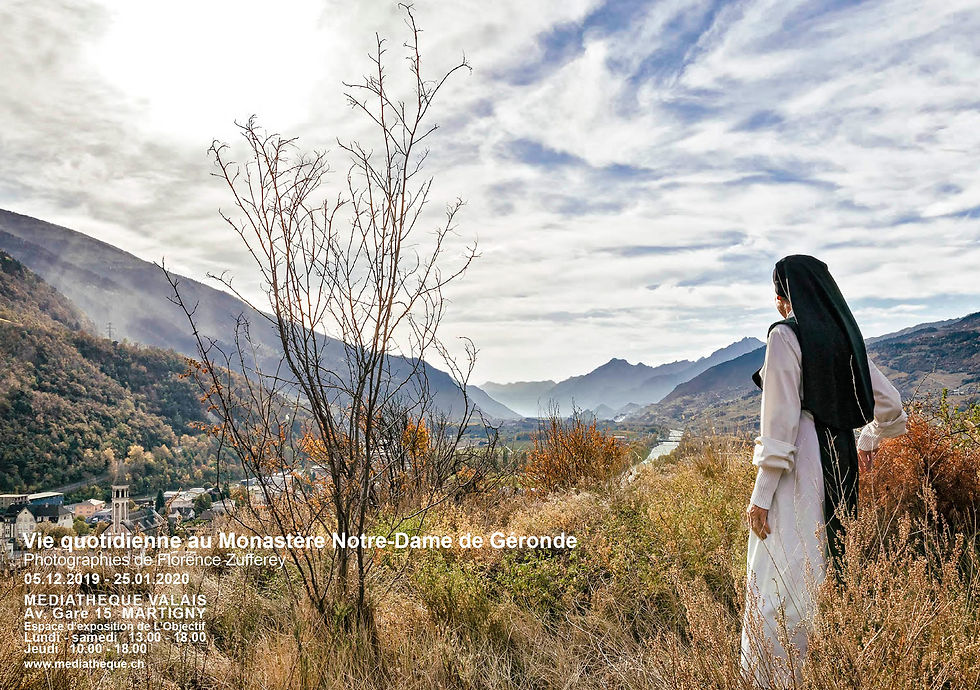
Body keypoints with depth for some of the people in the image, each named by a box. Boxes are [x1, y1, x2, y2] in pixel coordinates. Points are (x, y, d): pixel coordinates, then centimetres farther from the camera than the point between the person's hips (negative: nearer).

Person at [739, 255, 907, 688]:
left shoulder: (786, 334, -12)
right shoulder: (845, 337, 11)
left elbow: (780, 420, -17)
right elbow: (890, 405, 18)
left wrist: (760, 495, -15)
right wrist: (869, 441, 37)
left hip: (797, 468, -8)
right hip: (838, 462, 8)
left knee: (782, 579, -3)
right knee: (819, 573, 18)